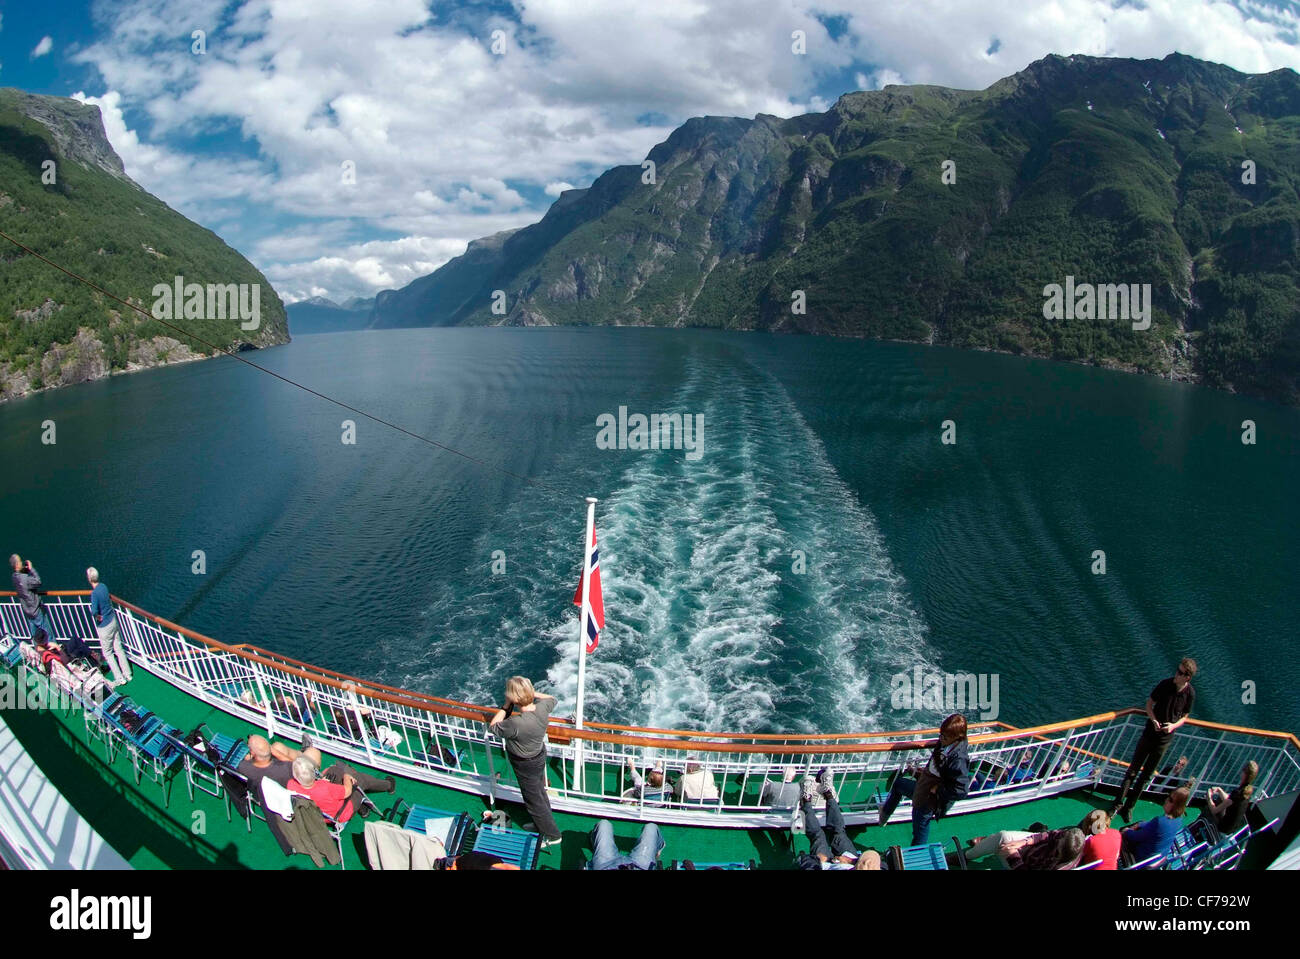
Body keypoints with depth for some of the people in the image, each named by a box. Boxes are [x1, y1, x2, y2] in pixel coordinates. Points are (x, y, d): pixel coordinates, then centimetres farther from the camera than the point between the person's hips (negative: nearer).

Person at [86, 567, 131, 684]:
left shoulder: (94, 593, -23)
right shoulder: (103, 586, 0)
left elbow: (94, 611, -34)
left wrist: (97, 616, -16)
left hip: (104, 626, -7)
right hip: (113, 620, 7)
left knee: (107, 653, 7)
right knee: (118, 649, 15)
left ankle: (119, 678, 9)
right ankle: (127, 675, 21)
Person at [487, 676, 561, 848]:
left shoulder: (516, 723, -41)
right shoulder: (542, 707, -23)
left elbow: (493, 727, -22)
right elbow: (552, 699, 3)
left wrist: (506, 707, -19)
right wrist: (532, 693, -7)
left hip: (526, 765, -7)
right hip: (539, 755, 7)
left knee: (534, 800, 16)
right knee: (539, 792, 29)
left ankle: (552, 835, 33)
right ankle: (541, 823, 52)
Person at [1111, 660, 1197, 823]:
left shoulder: (1190, 694, -10)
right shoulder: (1165, 684, -14)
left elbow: (1184, 717, 4)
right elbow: (1149, 703, -1)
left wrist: (1174, 725, -16)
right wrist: (1154, 720, -18)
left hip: (1165, 739, 1)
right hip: (1150, 734, -1)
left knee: (1146, 775, 9)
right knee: (1133, 770, 1)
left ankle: (1129, 807, 20)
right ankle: (1118, 804, 10)